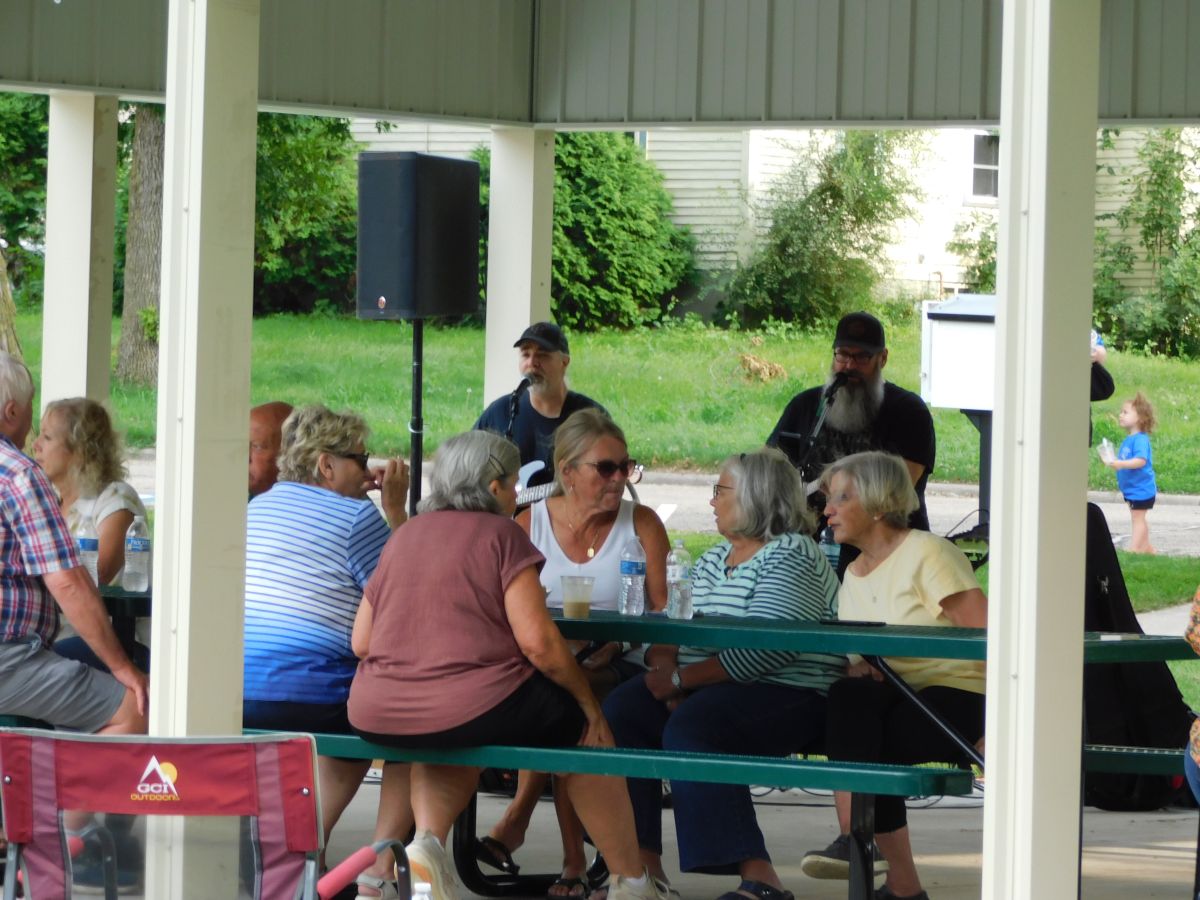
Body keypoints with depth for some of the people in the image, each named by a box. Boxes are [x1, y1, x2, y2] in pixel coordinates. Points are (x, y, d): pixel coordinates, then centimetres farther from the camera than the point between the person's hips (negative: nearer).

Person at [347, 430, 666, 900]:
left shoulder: (402, 537, 16)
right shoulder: (500, 534, -1)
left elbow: (360, 642, 13)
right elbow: (538, 641, -10)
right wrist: (588, 702, 3)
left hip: (378, 717, 6)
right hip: (475, 709, -6)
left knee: (447, 748, 38)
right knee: (586, 731, 17)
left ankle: (428, 839, 9)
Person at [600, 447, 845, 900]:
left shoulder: (790, 557, -8)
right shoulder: (713, 559, 21)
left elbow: (767, 649, -21)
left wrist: (682, 679, -21)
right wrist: (663, 662, -8)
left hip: (790, 693, -8)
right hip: (708, 690, 8)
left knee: (688, 727, -33)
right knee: (618, 713, -15)